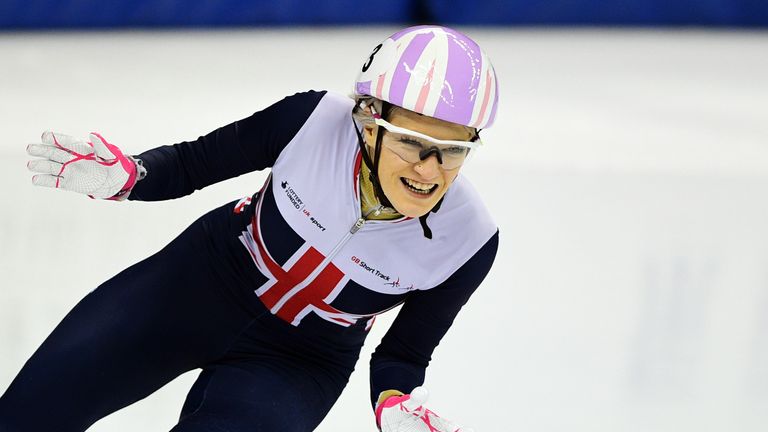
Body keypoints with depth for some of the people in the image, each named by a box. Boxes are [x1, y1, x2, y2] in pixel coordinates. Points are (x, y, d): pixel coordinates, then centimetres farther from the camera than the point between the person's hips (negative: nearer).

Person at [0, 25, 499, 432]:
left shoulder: (468, 242, -25)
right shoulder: (313, 120, -26)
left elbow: (404, 354, -7)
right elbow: (194, 163, -9)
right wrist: (123, 175, -28)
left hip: (298, 365, -1)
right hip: (200, 286, 1)